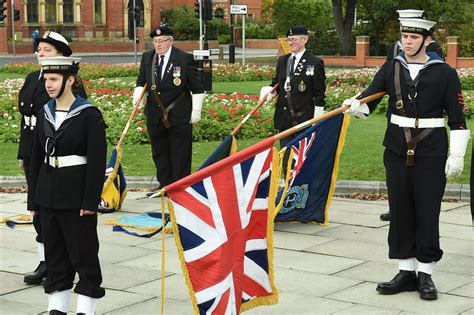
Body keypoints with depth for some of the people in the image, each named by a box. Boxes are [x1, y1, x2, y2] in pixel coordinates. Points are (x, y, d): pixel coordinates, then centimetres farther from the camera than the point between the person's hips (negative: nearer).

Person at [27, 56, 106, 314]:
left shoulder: (89, 115, -9)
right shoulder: (45, 113, 8)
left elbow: (97, 161, -12)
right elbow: (37, 157, 12)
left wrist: (90, 201, -16)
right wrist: (33, 198, 10)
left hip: (77, 196, -6)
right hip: (49, 194, 6)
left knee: (83, 252, 2)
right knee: (54, 253, 11)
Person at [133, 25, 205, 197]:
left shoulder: (185, 58, -8)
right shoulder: (147, 57, 6)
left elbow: (197, 88, -4)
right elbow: (141, 81, 16)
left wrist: (196, 111, -6)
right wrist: (137, 96, -4)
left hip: (179, 115, -5)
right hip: (155, 115, 5)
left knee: (180, 154, 1)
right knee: (159, 152, 12)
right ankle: (164, 185, 23)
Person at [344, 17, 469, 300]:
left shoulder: (445, 73, -2)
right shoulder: (391, 69, 6)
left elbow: (457, 118, -2)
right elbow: (369, 101, -2)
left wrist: (457, 155, -6)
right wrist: (354, 105, -24)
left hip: (431, 153, -3)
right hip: (397, 151, 3)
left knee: (428, 213, 1)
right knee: (400, 212, 7)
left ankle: (425, 274, 12)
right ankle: (406, 272, 17)